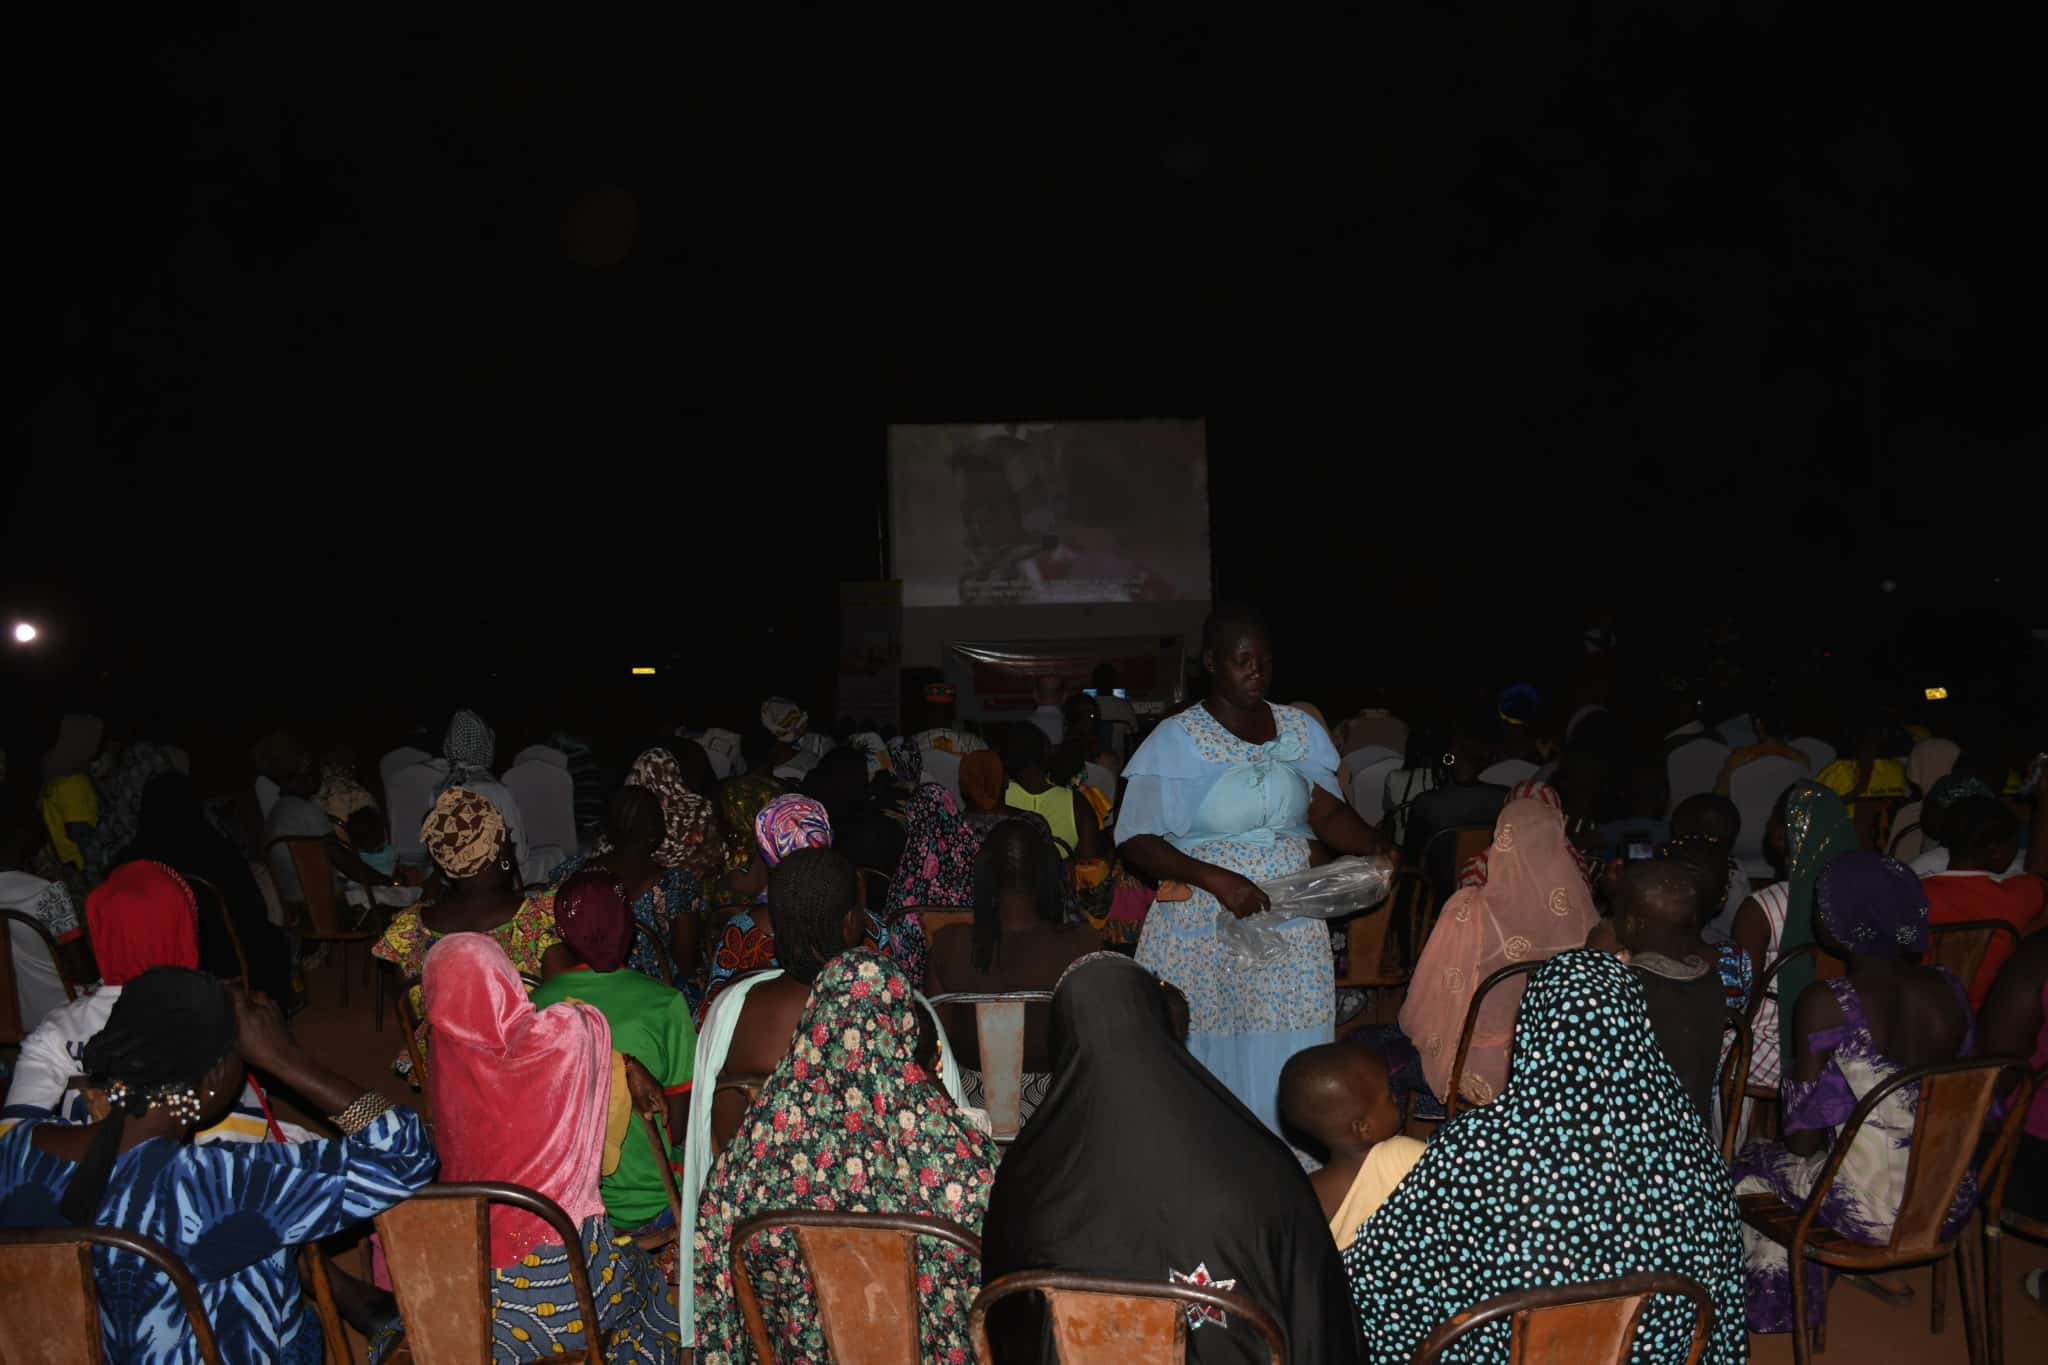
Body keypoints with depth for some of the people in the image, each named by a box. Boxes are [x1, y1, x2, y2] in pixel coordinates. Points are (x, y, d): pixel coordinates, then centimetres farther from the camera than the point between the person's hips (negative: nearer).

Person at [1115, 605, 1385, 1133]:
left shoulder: (1301, 729, 9)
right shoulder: (1175, 740, -5)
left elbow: (1328, 812, 10)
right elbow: (1134, 840, -8)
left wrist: (1377, 849, -10)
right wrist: (1215, 879, -19)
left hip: (1292, 931, 3)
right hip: (1202, 934, -3)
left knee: (1286, 1069, 2)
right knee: (1208, 1062, -1)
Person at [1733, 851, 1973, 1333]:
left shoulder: (1825, 1003, -21)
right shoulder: (1949, 988, -4)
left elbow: (1804, 1138, -15)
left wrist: (1801, 1143, 8)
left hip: (1874, 1211, -6)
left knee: (1749, 1165, 21)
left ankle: (1777, 1304, 39)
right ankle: (1798, 1296, 44)